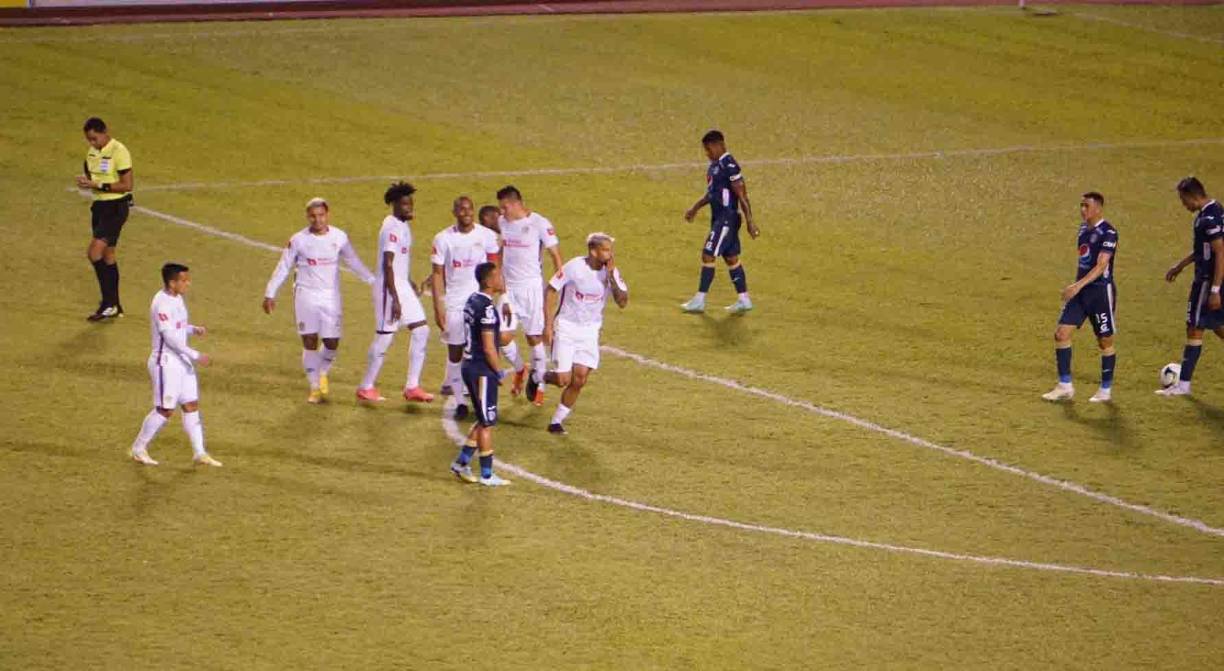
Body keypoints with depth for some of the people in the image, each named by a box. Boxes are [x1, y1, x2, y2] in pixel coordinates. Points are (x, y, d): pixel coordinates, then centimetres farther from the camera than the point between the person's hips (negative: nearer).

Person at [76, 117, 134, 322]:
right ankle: (114, 306, 22)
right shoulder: (92, 152, 9)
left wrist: (98, 185, -22)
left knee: (94, 252, -16)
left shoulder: (119, 152, -17)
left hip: (116, 207, -9)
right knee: (107, 254, 13)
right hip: (100, 205, 9)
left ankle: (109, 303, -8)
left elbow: (127, 184, -19)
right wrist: (85, 181, -2)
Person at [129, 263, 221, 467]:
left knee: (191, 406, 8)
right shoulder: (161, 303, -21)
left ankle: (199, 453, 12)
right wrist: (195, 356, -25)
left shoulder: (177, 299, 8)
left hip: (182, 361, 9)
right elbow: (170, 336, -25)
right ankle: (138, 449, 13)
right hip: (166, 363, -9)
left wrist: (194, 329, -1)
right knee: (165, 410, -2)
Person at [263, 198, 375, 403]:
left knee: (332, 343, 2)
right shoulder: (298, 240, -5)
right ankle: (315, 388, 8)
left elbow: (354, 262, 14)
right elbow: (283, 268, 2)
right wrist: (270, 294, 1)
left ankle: (322, 373, 33)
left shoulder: (339, 237, 0)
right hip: (306, 297, -2)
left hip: (331, 297, 2)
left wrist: (373, 281, 16)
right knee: (310, 343, -2)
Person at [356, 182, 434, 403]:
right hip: (389, 288, -9)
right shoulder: (391, 227, -18)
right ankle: (366, 387, 12)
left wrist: (410, 284, 30)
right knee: (384, 338, -1)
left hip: (402, 286, 9)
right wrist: (395, 299, -24)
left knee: (421, 331, 4)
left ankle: (412, 387, 7)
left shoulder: (403, 226, 11)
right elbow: (388, 265, -22)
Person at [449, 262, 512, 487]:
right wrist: (500, 372, -9)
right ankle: (487, 475, 9)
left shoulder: (472, 301, 9)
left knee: (484, 420, 19)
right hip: (482, 371, -9)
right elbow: (488, 347, -21)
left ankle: (462, 462, 22)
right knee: (487, 423, 2)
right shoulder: (487, 308, -20)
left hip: (470, 365, 9)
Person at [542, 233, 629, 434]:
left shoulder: (612, 272, -6)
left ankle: (557, 420, 13)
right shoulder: (573, 267, -17)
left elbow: (622, 302, -12)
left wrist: (611, 277, -23)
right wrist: (548, 324, -11)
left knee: (579, 380, -3)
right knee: (563, 379, -8)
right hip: (566, 327, -3)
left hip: (590, 331, 3)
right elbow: (550, 291, -7)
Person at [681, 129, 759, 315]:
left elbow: (742, 195, -19)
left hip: (727, 218, -10)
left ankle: (700, 300, -3)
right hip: (719, 217, 10)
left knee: (708, 255, -8)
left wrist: (750, 222, -21)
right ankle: (744, 300, 17)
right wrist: (695, 208, 29)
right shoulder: (714, 166, 12)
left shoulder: (728, 165, -18)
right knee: (731, 257, 12)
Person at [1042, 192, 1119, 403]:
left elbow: (1101, 265, -23)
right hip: (1080, 291, 8)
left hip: (1101, 291, -8)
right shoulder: (1084, 228, 10)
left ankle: (1106, 390, 16)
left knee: (1105, 341, 4)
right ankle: (1065, 386, 6)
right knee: (1061, 334, -1)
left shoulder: (1108, 232, -15)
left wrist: (1079, 285, -32)